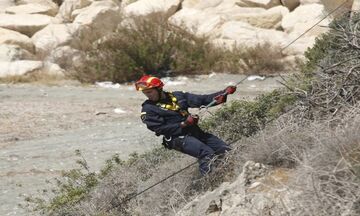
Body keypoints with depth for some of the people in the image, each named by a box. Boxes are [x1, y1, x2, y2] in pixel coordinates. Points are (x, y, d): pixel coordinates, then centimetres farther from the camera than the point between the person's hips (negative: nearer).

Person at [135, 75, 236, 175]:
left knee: (226, 150, 1)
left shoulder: (177, 96, 10)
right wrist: (183, 124, -18)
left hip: (195, 132, 6)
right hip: (177, 138, -6)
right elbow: (160, 129, -11)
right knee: (207, 155, -30)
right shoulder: (148, 109, -3)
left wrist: (224, 93, -5)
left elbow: (201, 100, 5)